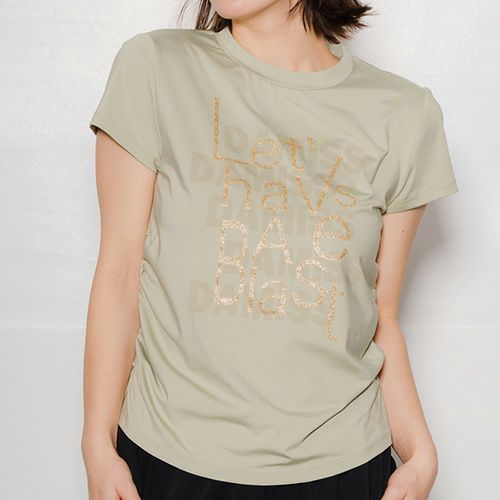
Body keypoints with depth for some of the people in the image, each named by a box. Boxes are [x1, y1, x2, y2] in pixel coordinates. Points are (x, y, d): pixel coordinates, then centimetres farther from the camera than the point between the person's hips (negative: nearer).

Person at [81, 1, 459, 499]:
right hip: (173, 458, -1)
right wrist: (98, 445, -6)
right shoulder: (154, 67, -6)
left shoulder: (405, 114, -1)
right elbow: (120, 271, -6)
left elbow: (380, 318, 3)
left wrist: (420, 456, -5)